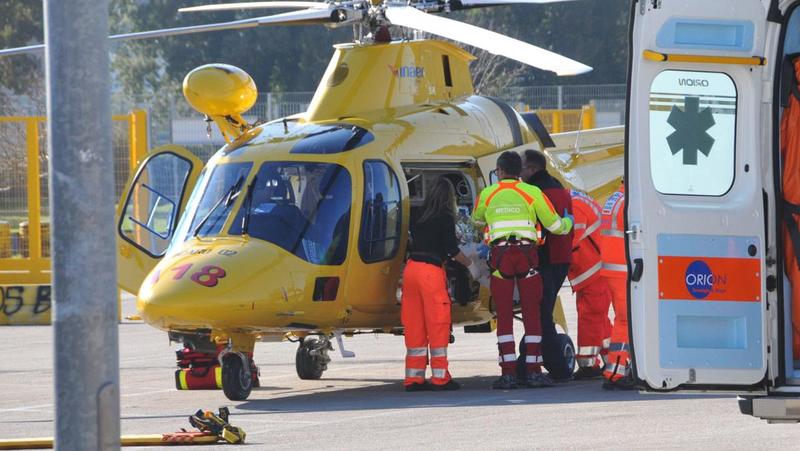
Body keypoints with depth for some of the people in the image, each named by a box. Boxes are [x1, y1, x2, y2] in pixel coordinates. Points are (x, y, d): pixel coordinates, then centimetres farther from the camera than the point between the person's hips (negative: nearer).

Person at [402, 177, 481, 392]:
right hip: (431, 271, -6)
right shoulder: (445, 217, -3)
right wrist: (470, 265, 8)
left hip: (411, 268, 6)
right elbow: (452, 249, -6)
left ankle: (414, 377, 10)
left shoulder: (420, 217, 14)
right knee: (438, 325, 0)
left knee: (414, 326, 9)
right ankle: (440, 377, 0)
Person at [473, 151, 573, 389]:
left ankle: (508, 372, -4)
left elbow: (477, 220, 32)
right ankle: (533, 371, 0)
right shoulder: (532, 193, 7)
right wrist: (568, 223, 33)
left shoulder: (487, 195, 12)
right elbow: (554, 225, 9)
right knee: (531, 313, 4)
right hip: (526, 253, 0)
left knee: (504, 315, 3)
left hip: (499, 253, 0)